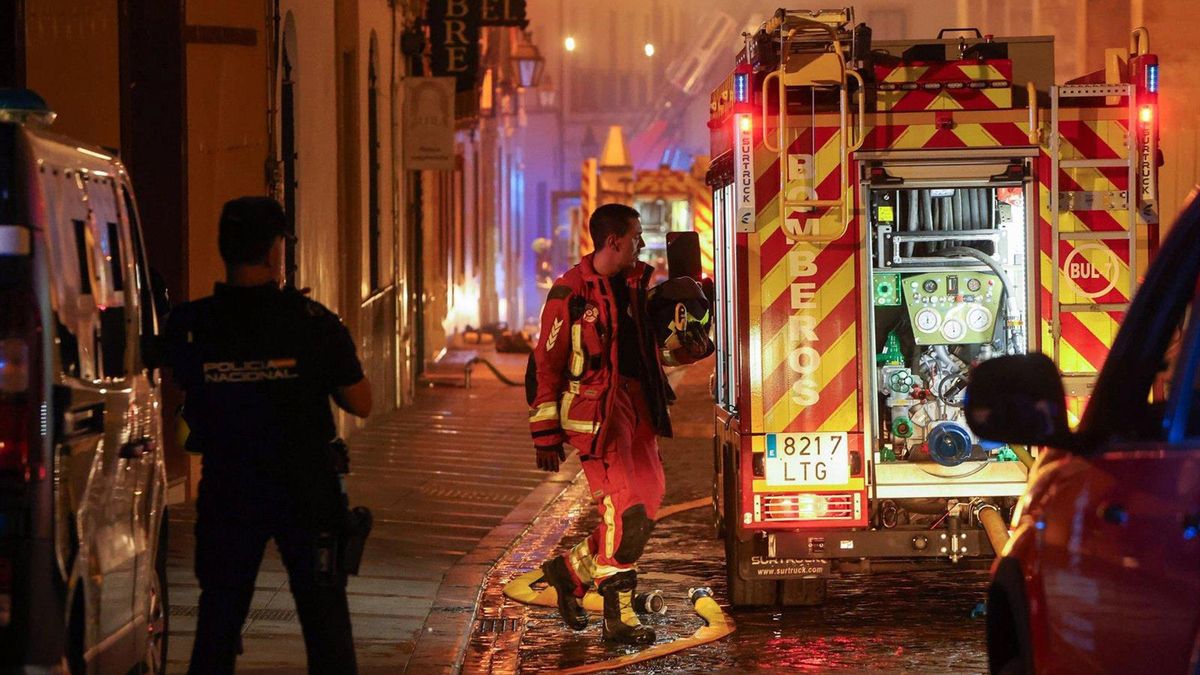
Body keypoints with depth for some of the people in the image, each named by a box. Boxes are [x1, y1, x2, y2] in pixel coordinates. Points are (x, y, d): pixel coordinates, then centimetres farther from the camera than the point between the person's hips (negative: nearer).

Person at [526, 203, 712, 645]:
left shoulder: (638, 282, 11)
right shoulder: (571, 292, -9)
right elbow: (546, 365, -8)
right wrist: (546, 436, -9)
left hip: (637, 402, 8)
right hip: (595, 409, -8)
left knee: (647, 500, 7)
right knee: (623, 508, -13)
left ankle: (571, 569, 22)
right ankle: (618, 615, -2)